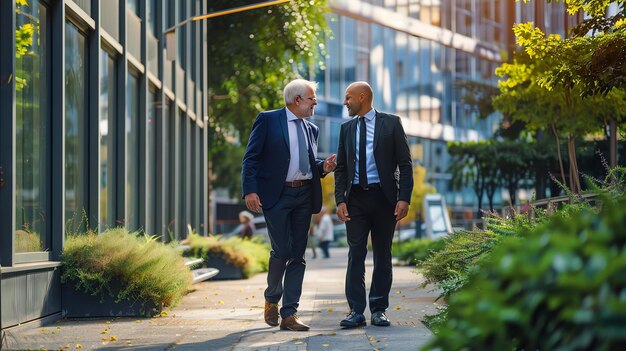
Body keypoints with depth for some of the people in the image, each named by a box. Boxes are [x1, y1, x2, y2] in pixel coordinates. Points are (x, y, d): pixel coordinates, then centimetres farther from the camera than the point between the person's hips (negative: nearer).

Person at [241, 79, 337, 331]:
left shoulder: (311, 129, 17)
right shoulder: (268, 120, -1)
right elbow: (251, 159, -5)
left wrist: (324, 167, 3)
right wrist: (250, 191, -16)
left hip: (304, 195, 6)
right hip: (276, 195, -6)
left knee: (298, 255, 3)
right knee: (281, 250, -9)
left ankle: (289, 314, 6)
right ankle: (272, 299, 18)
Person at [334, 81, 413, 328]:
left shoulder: (391, 123, 2)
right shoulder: (347, 128, 12)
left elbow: (405, 164, -1)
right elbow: (340, 167, 11)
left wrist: (404, 197, -11)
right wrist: (340, 199, -1)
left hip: (383, 196, -2)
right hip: (356, 198, 3)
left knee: (383, 254, 4)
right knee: (355, 254, -1)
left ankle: (379, 310, 10)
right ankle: (356, 311, 0)